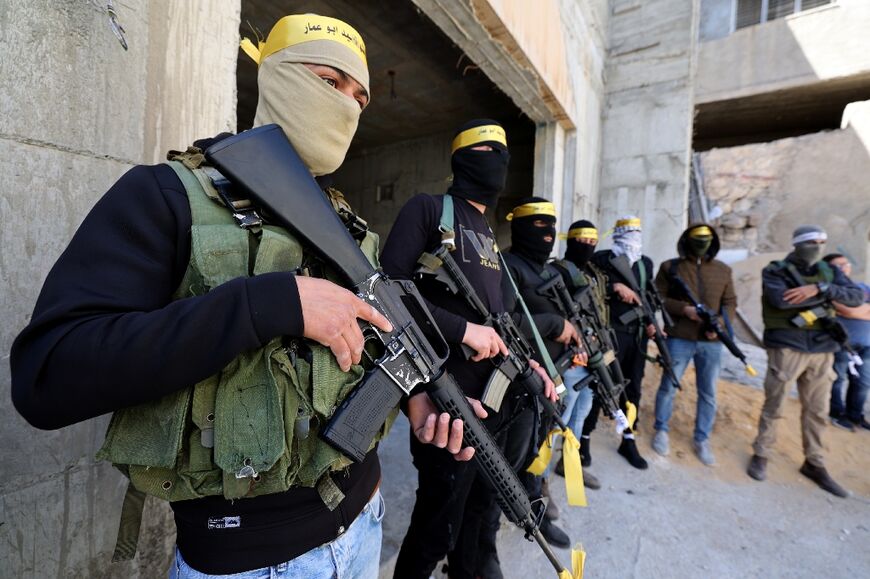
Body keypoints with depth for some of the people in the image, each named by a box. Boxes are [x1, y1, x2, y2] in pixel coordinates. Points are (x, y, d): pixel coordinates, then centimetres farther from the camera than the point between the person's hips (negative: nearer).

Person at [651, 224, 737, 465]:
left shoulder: (723, 270, 9)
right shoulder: (670, 267, -1)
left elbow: (730, 302, 8)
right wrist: (684, 309, -18)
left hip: (711, 343, 4)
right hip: (679, 339, -3)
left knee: (708, 393, 11)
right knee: (668, 387, 6)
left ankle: (702, 440, 26)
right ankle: (661, 431, 24)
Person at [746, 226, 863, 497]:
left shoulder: (828, 271, 12)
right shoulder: (775, 271, -3)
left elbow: (857, 296, -2)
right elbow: (781, 300, -21)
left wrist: (819, 288, -17)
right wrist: (825, 295, -10)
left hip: (822, 351, 5)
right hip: (786, 348, -5)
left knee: (817, 411, 13)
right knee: (773, 406, 3)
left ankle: (814, 465, 27)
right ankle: (761, 456, 17)